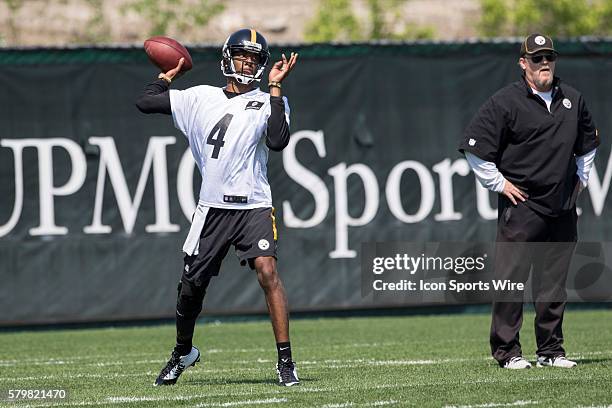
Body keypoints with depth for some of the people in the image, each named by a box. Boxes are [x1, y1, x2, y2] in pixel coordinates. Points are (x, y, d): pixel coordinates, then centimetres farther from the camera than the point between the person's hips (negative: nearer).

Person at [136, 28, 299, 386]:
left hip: (254, 206, -3)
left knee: (268, 271, -22)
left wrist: (276, 89, -14)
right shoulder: (201, 98, 11)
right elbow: (145, 102, 10)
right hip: (212, 207, 3)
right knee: (191, 285, 8)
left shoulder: (270, 102, 4)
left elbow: (277, 142, -16)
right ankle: (183, 352, 34)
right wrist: (169, 75, 18)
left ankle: (286, 361, -18)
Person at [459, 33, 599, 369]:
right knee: (511, 278, -7)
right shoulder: (506, 102, -7)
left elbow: (588, 143, 30)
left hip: (562, 208, 5)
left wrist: (580, 178, 20)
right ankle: (506, 351, -2)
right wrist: (499, 183, -7)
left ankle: (551, 350, 15)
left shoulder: (572, 100, 12)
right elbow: (473, 146, -8)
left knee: (554, 282, 9)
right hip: (521, 206, -5)